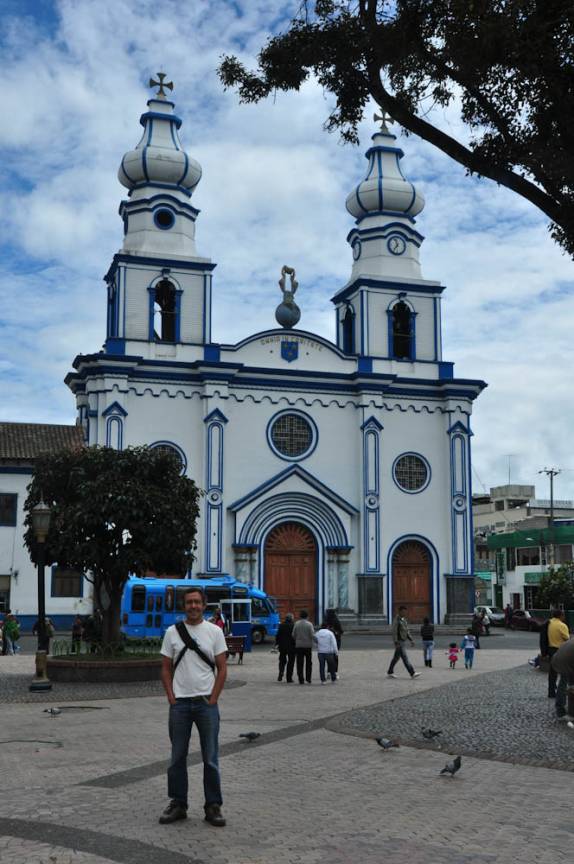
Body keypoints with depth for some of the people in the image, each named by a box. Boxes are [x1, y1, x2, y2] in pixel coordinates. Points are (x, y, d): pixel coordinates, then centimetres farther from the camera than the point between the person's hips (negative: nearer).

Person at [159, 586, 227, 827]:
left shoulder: (214, 631, -1)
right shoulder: (172, 632, 3)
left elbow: (222, 669, -1)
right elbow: (166, 668, 5)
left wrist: (212, 700, -7)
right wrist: (171, 699, -3)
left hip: (206, 703, -1)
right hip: (179, 703, 2)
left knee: (211, 759, 3)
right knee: (177, 757, 9)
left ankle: (213, 806, 12)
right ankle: (178, 804, 19)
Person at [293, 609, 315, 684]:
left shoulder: (297, 624, -2)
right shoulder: (309, 624, -9)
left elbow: (293, 635, -1)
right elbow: (312, 635, -13)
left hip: (298, 645, 1)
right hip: (308, 645, -1)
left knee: (300, 663, 4)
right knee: (308, 663, 12)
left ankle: (301, 679, 2)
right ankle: (308, 678, 10)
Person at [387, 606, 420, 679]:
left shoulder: (404, 620, 14)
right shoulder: (396, 620, -16)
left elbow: (406, 631, 18)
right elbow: (394, 632, -21)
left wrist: (411, 640, 11)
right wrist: (396, 643, -26)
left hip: (402, 641, 10)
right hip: (399, 642, -10)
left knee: (396, 657, 13)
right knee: (405, 658, -11)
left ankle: (390, 673, 20)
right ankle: (412, 673, -14)